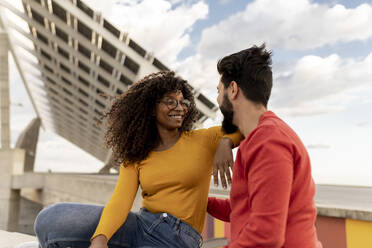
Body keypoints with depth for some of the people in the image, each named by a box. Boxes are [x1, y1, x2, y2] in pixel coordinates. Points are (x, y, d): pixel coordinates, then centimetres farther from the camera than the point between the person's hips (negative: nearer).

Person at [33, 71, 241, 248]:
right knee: (51, 220, -12)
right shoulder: (135, 156, 7)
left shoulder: (203, 141, 2)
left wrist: (225, 141, -19)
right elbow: (121, 201, -7)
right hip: (140, 226, 4)